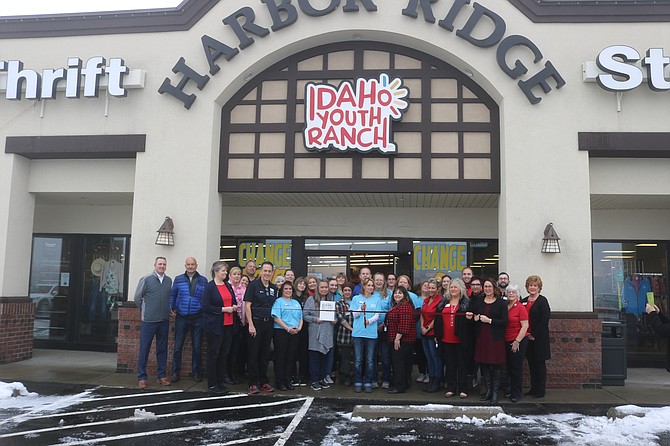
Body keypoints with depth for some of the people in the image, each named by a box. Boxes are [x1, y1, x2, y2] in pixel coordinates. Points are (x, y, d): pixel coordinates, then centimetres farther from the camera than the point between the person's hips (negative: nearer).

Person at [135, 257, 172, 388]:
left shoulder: (169, 281, 7)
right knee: (144, 349, 1)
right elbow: (137, 297, 2)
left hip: (164, 320, 4)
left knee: (162, 349, 10)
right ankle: (142, 377, 9)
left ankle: (161, 375, 19)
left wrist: (168, 310, 10)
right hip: (149, 320, -4)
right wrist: (146, 310, 7)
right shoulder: (146, 279, -4)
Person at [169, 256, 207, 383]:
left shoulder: (203, 280, 4)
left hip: (197, 318, 0)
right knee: (178, 346, 2)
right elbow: (172, 295, 9)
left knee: (196, 347, 8)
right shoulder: (178, 279, 6)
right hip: (181, 318, 0)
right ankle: (175, 372, 14)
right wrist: (171, 309, -3)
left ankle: (196, 372, 20)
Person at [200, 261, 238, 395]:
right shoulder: (209, 287, -9)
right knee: (213, 354, 2)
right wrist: (223, 309, -17)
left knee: (224, 353, 10)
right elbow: (205, 306, -15)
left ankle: (221, 381, 20)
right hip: (215, 325, -6)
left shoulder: (228, 286, 12)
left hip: (228, 324, 6)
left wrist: (234, 307, 0)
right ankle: (212, 384, 10)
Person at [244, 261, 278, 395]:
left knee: (265, 354, 11)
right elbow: (247, 306, -9)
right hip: (256, 322, -5)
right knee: (253, 354, 0)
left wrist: (273, 321, 8)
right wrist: (251, 325, -14)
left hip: (268, 323, 5)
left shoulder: (274, 288, 11)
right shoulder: (253, 285, -5)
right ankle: (253, 383, 7)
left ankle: (263, 381, 20)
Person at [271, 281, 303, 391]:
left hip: (295, 333, 6)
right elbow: (276, 318, -11)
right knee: (280, 357, -1)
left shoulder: (296, 303, 19)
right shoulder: (278, 302, -1)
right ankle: (280, 382, 6)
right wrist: (288, 328, -16)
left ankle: (288, 380, 16)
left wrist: (299, 328, 0)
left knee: (291, 357, 7)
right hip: (281, 332, -6)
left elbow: (301, 317, 19)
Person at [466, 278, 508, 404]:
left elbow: (504, 322, -9)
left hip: (495, 338, -4)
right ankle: (488, 390, 20)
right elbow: (472, 317, 17)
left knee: (496, 365, -1)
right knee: (483, 364, 7)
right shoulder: (478, 303, 12)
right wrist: (475, 318, -5)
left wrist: (489, 320, -15)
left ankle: (495, 392, 7)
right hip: (481, 338, 4)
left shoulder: (501, 303, -2)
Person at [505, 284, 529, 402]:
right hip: (507, 342, 5)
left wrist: (517, 341, -14)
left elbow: (525, 326, -11)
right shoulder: (505, 306, 8)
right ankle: (510, 390, 23)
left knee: (516, 368, 0)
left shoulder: (520, 307, -8)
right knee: (509, 367, 11)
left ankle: (516, 393, 10)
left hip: (518, 341, -5)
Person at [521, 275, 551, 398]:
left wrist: (534, 334, -14)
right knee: (531, 363, 11)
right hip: (527, 337, 6)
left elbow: (545, 319, -14)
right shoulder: (523, 301, 11)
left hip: (539, 337, -6)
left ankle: (541, 389, 10)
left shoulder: (542, 300, -7)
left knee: (540, 363, 2)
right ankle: (533, 388, 20)